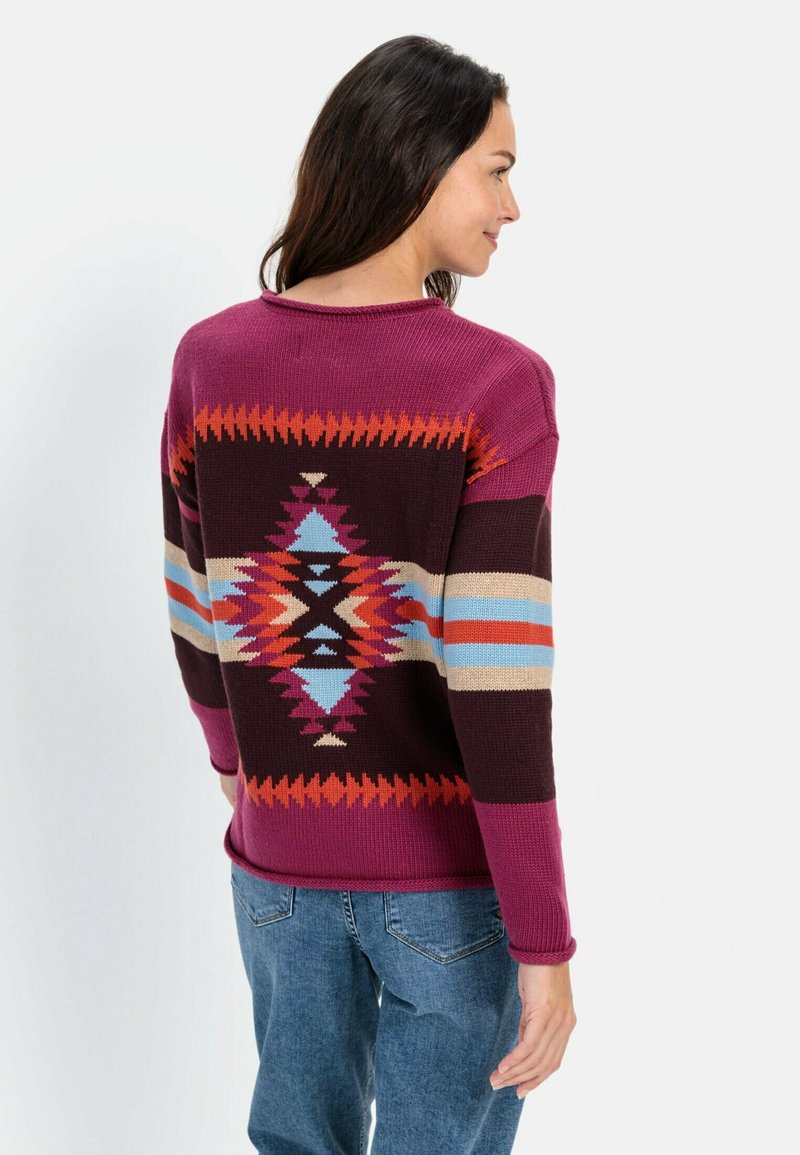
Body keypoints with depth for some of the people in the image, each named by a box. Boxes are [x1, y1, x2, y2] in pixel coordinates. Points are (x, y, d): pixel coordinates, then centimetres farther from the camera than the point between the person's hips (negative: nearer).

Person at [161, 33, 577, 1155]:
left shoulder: (210, 361, -5)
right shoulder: (496, 387, -19)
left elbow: (197, 622, 4)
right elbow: (498, 687, -22)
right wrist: (546, 945, -15)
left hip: (280, 861, 4)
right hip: (450, 876, -4)